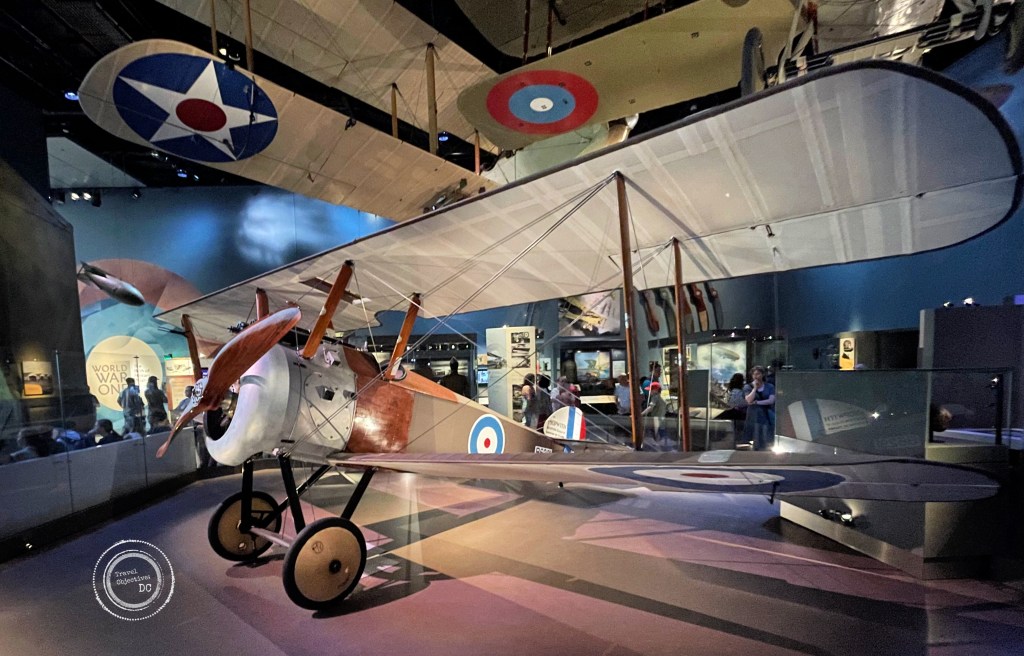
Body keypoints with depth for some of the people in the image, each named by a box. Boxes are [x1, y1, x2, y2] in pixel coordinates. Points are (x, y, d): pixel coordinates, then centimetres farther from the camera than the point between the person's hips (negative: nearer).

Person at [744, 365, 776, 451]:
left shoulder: (770, 386, 6)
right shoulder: (749, 387, 6)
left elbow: (771, 400, -6)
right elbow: (749, 400, -9)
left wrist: (756, 402, -8)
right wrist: (755, 388, -8)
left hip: (767, 416, 0)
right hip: (754, 417, 0)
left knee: (767, 443, -4)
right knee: (757, 440, -2)